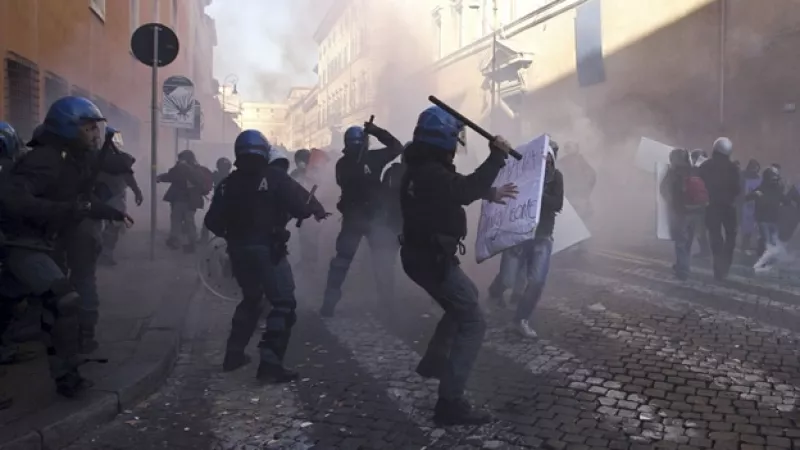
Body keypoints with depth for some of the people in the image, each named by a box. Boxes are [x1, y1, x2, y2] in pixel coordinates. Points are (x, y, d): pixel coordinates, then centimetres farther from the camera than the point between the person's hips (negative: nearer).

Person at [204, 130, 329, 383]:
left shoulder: (228, 183, 8)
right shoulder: (274, 176, -7)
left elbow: (213, 222, 6)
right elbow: (300, 205, -15)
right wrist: (317, 209, 6)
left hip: (238, 250, 7)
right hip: (267, 249, -6)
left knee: (251, 299, 25)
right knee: (284, 304, -4)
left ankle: (234, 354, 28)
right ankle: (270, 363, -14)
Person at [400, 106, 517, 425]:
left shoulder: (422, 169, 14)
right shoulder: (431, 173, -21)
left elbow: (455, 189, 25)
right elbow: (464, 190, -34)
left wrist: (490, 193, 19)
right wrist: (497, 157, -29)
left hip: (424, 254, 11)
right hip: (432, 258, -11)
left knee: (465, 298, 30)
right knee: (472, 322, -10)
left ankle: (433, 362, 38)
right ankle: (450, 403, -13)